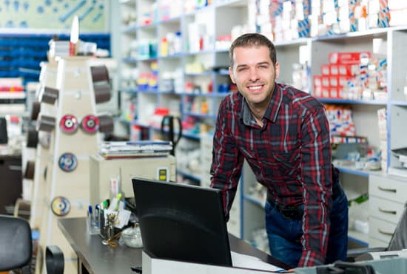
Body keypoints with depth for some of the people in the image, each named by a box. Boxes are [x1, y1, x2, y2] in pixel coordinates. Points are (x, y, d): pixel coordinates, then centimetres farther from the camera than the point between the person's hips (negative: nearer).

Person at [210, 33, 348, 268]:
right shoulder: (229, 110, -14)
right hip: (278, 214, 4)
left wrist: (309, 263, -40)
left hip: (324, 212, -4)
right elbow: (223, 178, -5)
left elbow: (318, 191, -33)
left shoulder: (307, 111, -29)